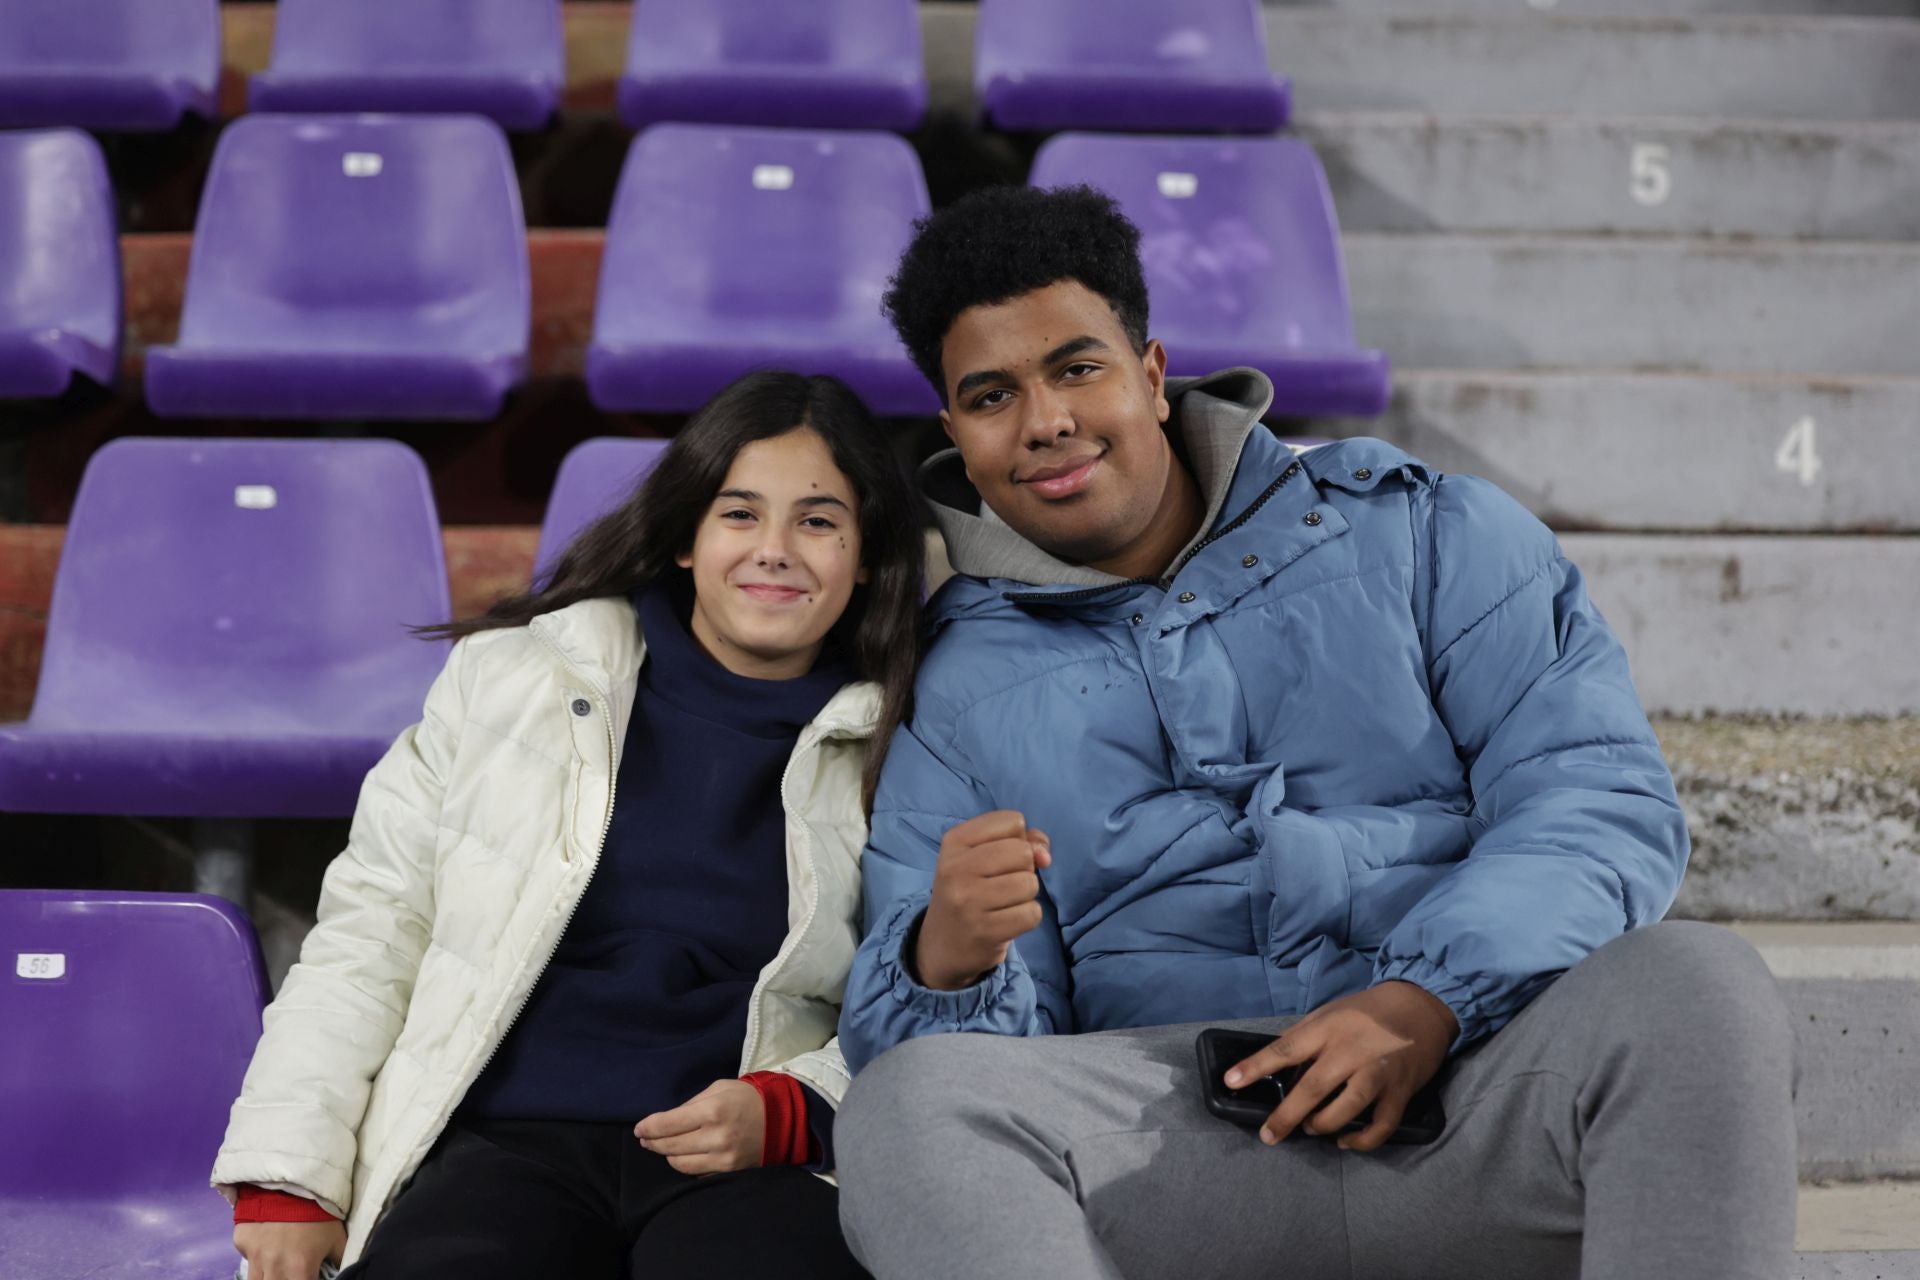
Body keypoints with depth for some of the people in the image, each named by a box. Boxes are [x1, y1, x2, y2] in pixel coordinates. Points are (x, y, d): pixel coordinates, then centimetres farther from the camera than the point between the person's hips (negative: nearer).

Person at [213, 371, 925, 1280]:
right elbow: (369, 933, 10)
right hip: (502, 1139, 1)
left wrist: (784, 1113, -9)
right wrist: (290, 1176, 1)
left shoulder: (895, 753, 11)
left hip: (748, 1168, 0)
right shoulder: (508, 678, 13)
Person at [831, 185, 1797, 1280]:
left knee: (1692, 987, -32)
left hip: (1486, 1091, 0)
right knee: (909, 1100, -29)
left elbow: (1604, 794, 1)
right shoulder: (959, 687, 16)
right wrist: (946, 963, -15)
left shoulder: (1417, 531, 13)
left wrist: (1425, 1000, -17)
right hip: (1185, 1137, 1)